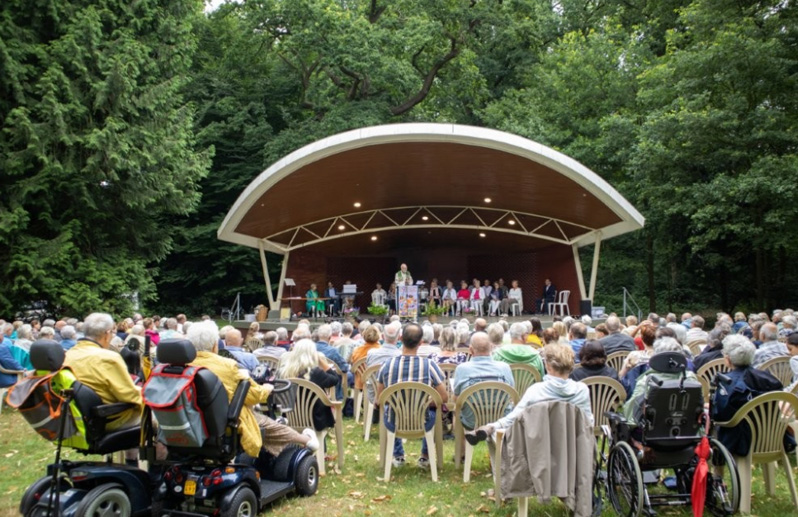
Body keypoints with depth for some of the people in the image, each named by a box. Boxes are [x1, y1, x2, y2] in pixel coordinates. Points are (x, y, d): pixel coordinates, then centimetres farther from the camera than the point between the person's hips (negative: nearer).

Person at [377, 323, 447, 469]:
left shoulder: (388, 365, -12)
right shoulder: (429, 365, -17)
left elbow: (379, 398, 1)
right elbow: (444, 398, -9)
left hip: (394, 424, 1)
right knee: (433, 410, 32)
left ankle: (398, 456, 43)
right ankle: (425, 457, 38)